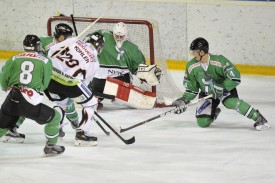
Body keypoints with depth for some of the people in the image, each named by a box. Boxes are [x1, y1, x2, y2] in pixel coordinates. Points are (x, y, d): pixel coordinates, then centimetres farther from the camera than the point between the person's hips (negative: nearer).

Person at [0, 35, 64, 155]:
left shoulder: (14, 59, 12)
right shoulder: (45, 61, 7)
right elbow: (44, 85, 12)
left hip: (11, 101, 4)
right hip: (30, 103, -3)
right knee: (54, 117, 18)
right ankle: (50, 146, 23)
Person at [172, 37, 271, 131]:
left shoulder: (219, 61, -27)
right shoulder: (191, 66, -11)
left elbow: (235, 78, -29)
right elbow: (191, 87, 1)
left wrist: (221, 88, -33)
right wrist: (184, 100, -11)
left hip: (225, 88, -4)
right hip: (206, 92, 4)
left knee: (230, 102, -37)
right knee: (202, 122, -11)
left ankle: (258, 118, -25)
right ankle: (214, 113, 25)